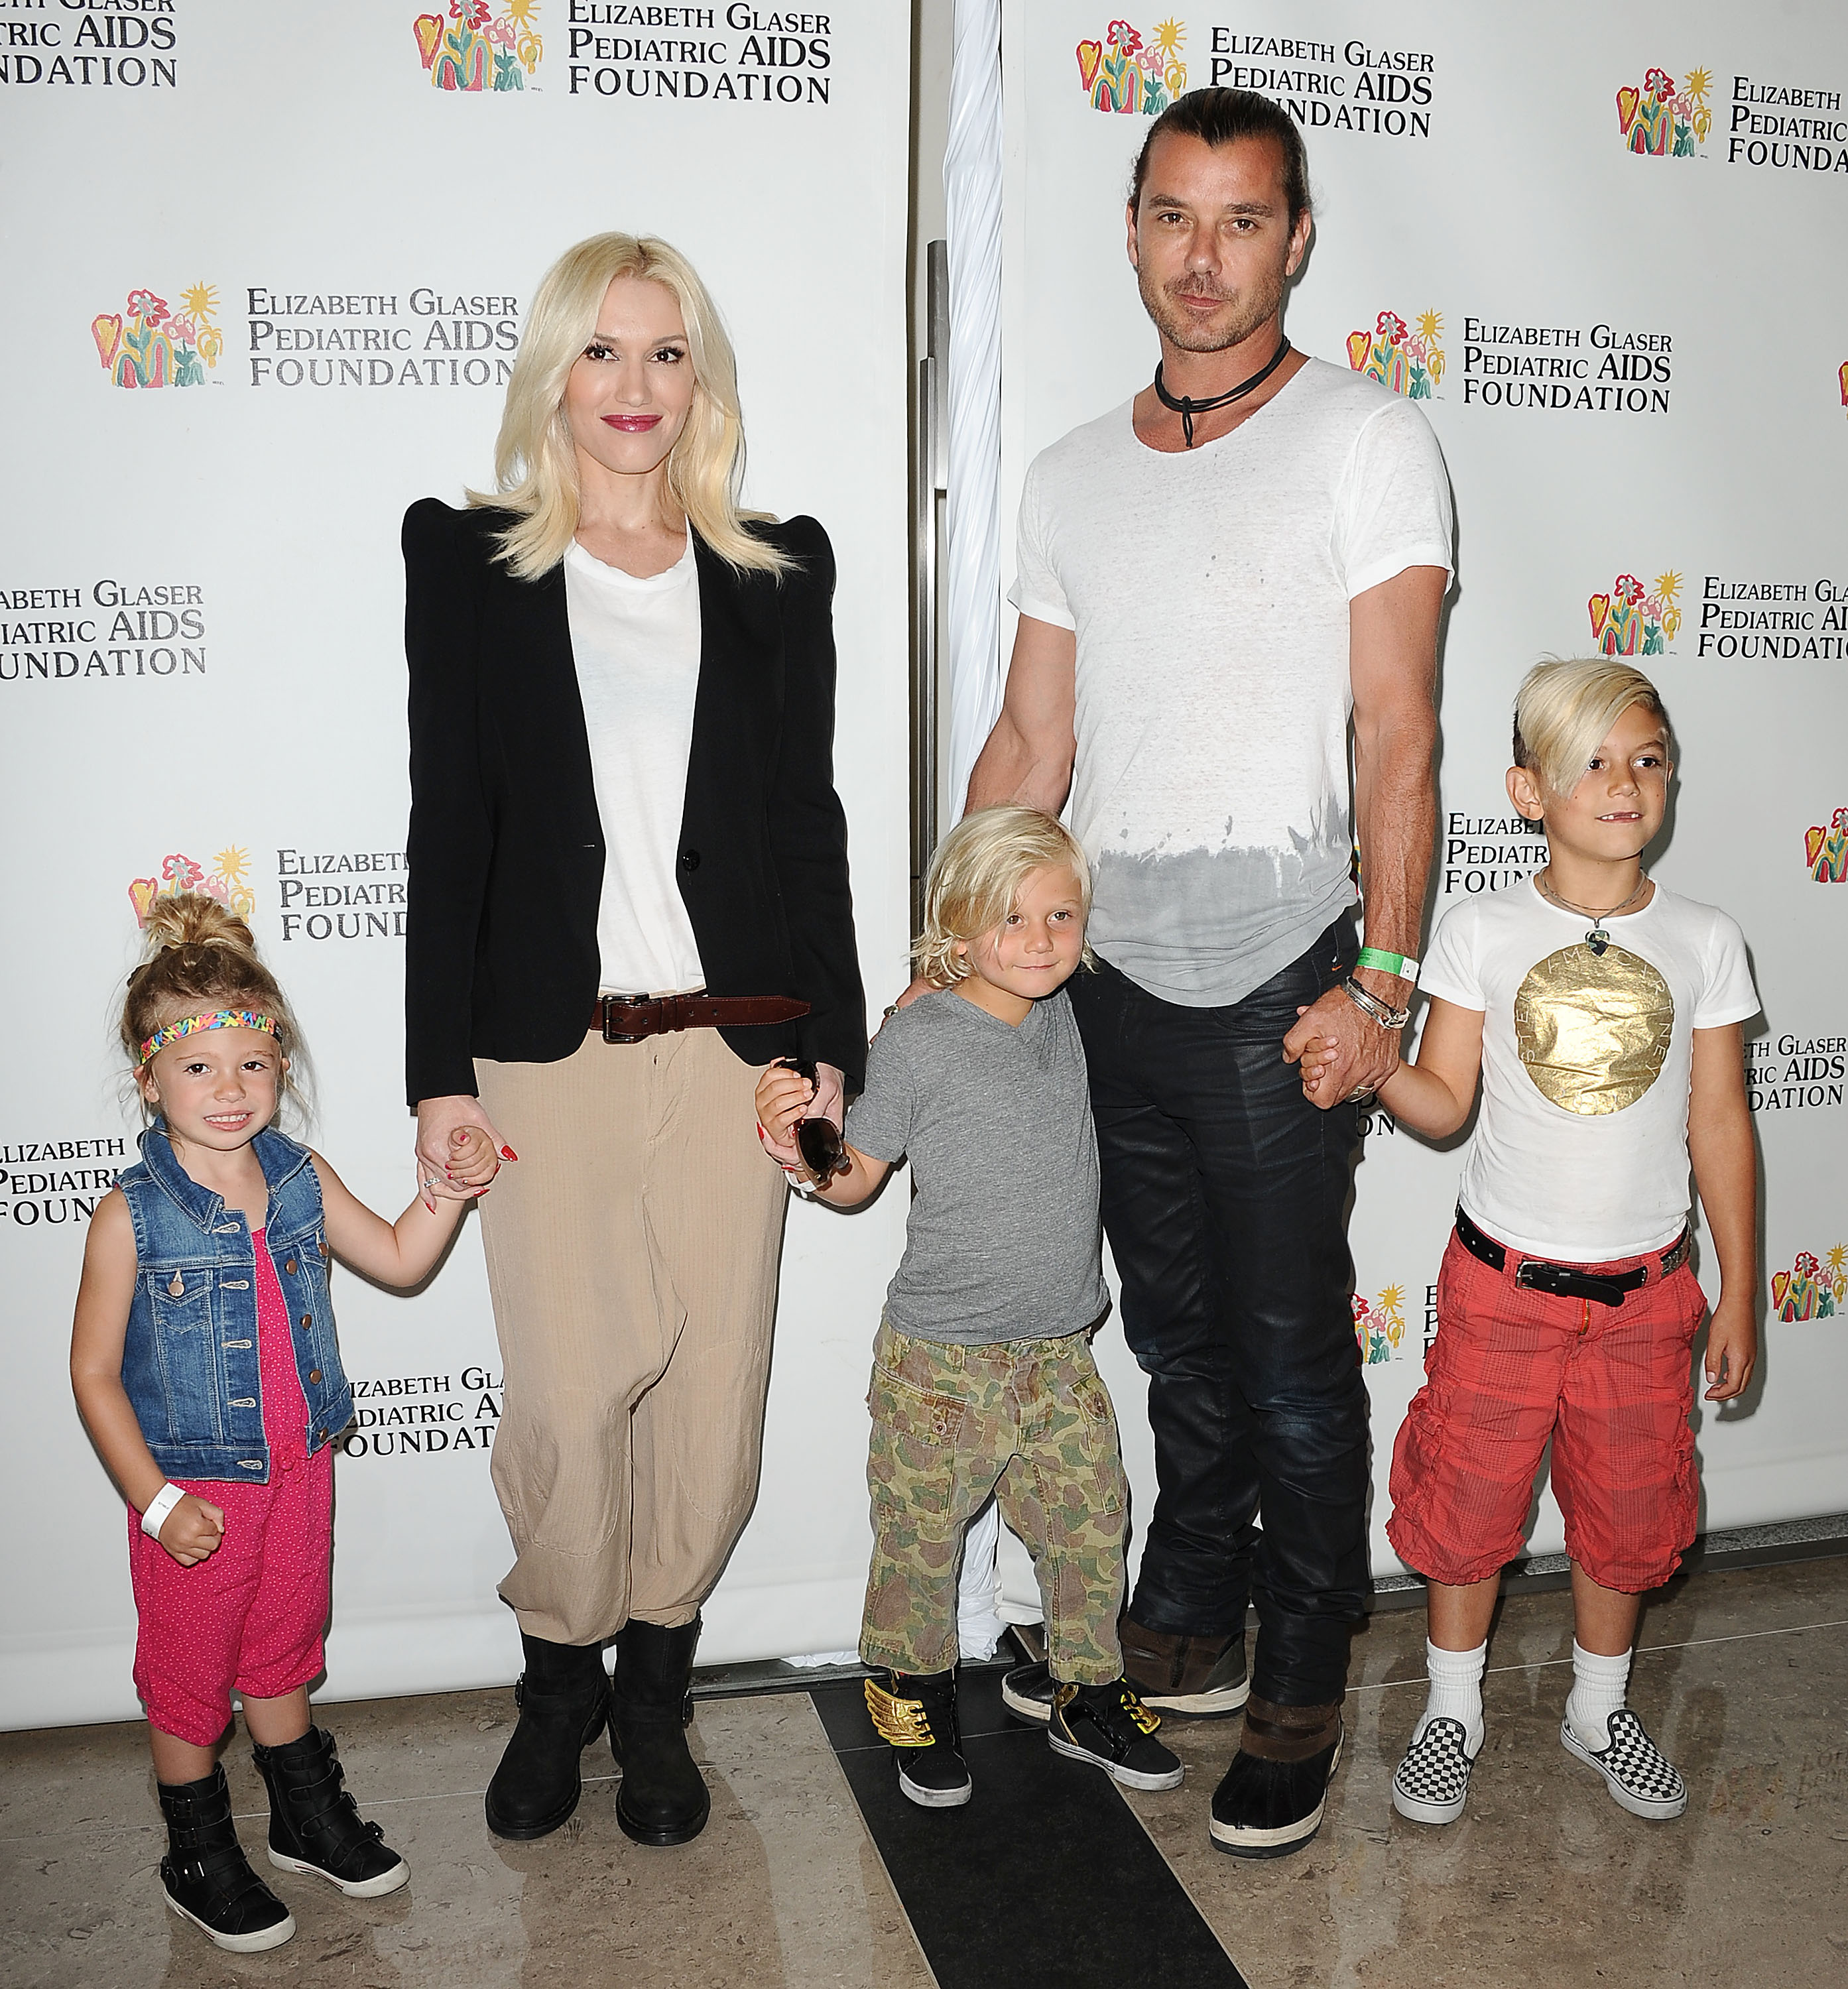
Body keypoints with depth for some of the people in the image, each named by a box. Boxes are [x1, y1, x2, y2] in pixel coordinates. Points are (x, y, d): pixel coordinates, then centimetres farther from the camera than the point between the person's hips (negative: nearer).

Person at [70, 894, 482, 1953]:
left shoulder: (302, 1179, -5)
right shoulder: (131, 1218, -19)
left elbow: (400, 1261, 8)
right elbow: (94, 1372, -14)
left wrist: (450, 1186, -8)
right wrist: (158, 1500, -16)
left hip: (299, 1471, 4)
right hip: (193, 1491, -4)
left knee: (284, 1654, 23)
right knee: (189, 1678, 14)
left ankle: (310, 1815, 43)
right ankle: (200, 1857, 35)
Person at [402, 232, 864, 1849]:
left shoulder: (778, 574, 9)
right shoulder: (466, 560, 5)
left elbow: (808, 821, 8)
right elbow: (449, 823, 2)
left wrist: (828, 1038, 3)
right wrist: (440, 1070, -2)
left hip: (732, 1042, 2)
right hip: (547, 1047, -1)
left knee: (712, 1385, 6)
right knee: (566, 1396, 0)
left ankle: (655, 1685, 28)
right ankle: (562, 1676, 27)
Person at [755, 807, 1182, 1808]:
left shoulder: (1066, 1019, 4)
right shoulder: (917, 1039, -13)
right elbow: (858, 1177, -5)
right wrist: (802, 1149, -25)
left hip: (1061, 1346, 5)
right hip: (942, 1355, -5)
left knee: (1089, 1520, 13)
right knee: (924, 1534, 7)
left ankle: (1089, 1694, 34)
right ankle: (915, 1691, 33)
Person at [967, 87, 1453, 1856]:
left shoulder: (1366, 441, -2)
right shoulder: (1072, 479, 13)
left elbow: (1395, 732, -9)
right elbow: (1029, 745, 14)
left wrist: (1381, 982, -17)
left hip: (1276, 991, -5)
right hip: (1115, 983, 5)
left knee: (1290, 1359, 5)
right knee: (1178, 1341, 18)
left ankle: (1300, 1692, 24)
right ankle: (1187, 1628, 36)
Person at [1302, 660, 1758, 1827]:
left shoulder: (1704, 943, -3)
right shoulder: (1481, 935, -7)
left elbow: (1720, 1124, 2)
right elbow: (1446, 1104, -4)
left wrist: (1741, 1293, 3)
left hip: (1646, 1289, 2)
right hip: (1503, 1281, -1)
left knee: (1628, 1510, 15)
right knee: (1471, 1500, 9)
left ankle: (1600, 1709, 40)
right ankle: (1453, 1712, 32)